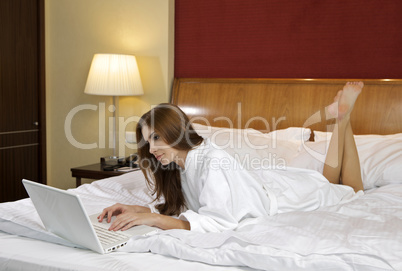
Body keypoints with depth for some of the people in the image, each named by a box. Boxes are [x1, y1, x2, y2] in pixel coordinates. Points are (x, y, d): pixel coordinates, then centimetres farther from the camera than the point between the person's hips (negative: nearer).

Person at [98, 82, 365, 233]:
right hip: (271, 183, 6)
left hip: (287, 191, -6)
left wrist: (152, 219, -50)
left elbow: (219, 223, -45)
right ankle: (340, 116, 33)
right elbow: (174, 206, -10)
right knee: (328, 182, 35)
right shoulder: (178, 161, -17)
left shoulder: (213, 162, -41)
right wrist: (134, 209, -26)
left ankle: (343, 116, 27)